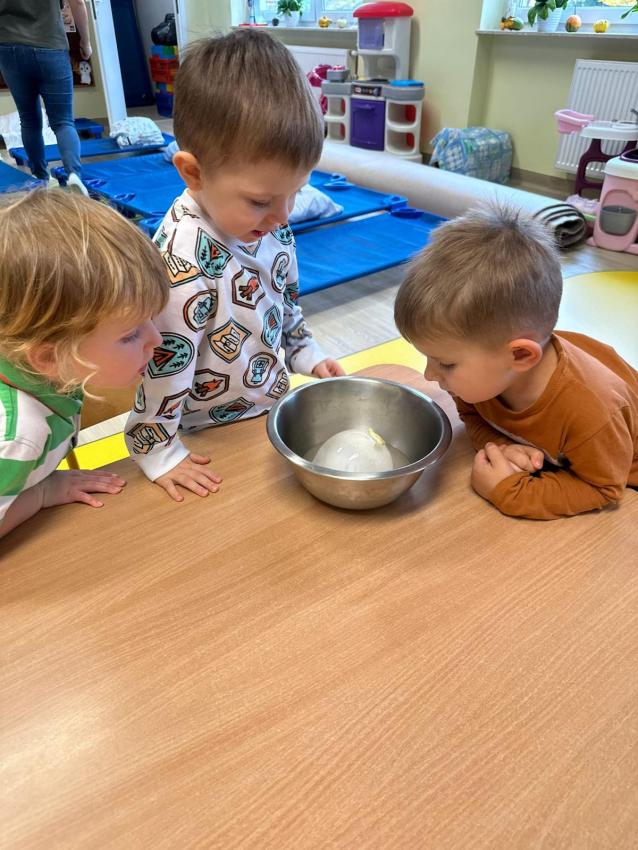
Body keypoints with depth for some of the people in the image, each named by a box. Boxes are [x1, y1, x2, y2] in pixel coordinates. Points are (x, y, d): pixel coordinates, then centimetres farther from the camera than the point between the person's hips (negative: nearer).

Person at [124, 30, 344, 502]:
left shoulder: (268, 222, -7)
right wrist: (157, 450, -17)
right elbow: (164, 361, -25)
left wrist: (306, 354, 9)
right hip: (211, 438, -6)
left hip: (271, 408, 7)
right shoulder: (183, 262, -32)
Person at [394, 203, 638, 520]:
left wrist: (510, 494, -39)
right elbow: (471, 414, -10)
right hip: (539, 452, 5)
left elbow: (601, 489, -28)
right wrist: (496, 445, -33)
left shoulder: (589, 413, -43)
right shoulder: (486, 371, -29)